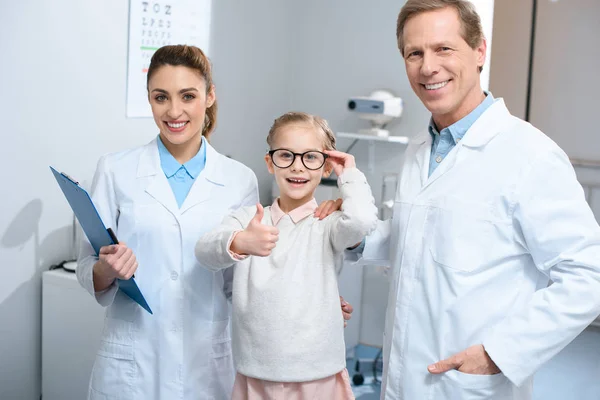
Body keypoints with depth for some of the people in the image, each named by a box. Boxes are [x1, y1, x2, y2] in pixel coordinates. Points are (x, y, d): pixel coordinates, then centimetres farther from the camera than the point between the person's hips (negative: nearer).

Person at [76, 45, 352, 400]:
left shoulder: (240, 180, -1)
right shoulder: (116, 171, -3)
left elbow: (238, 280, 5)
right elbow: (88, 271, 1)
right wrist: (107, 269, -21)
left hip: (208, 364, 1)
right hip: (131, 365, -1)